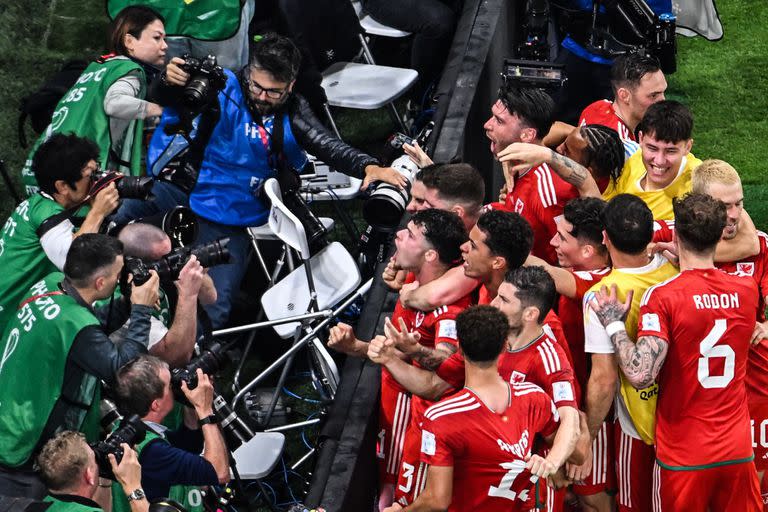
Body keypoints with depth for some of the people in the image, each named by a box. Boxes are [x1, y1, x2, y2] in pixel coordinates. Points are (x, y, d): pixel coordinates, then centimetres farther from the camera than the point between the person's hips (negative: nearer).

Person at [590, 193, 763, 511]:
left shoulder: (662, 297, -16)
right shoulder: (747, 290, -1)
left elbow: (640, 375, -25)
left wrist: (614, 324, -11)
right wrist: (683, 259, 24)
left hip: (684, 456, -3)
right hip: (739, 450, 3)